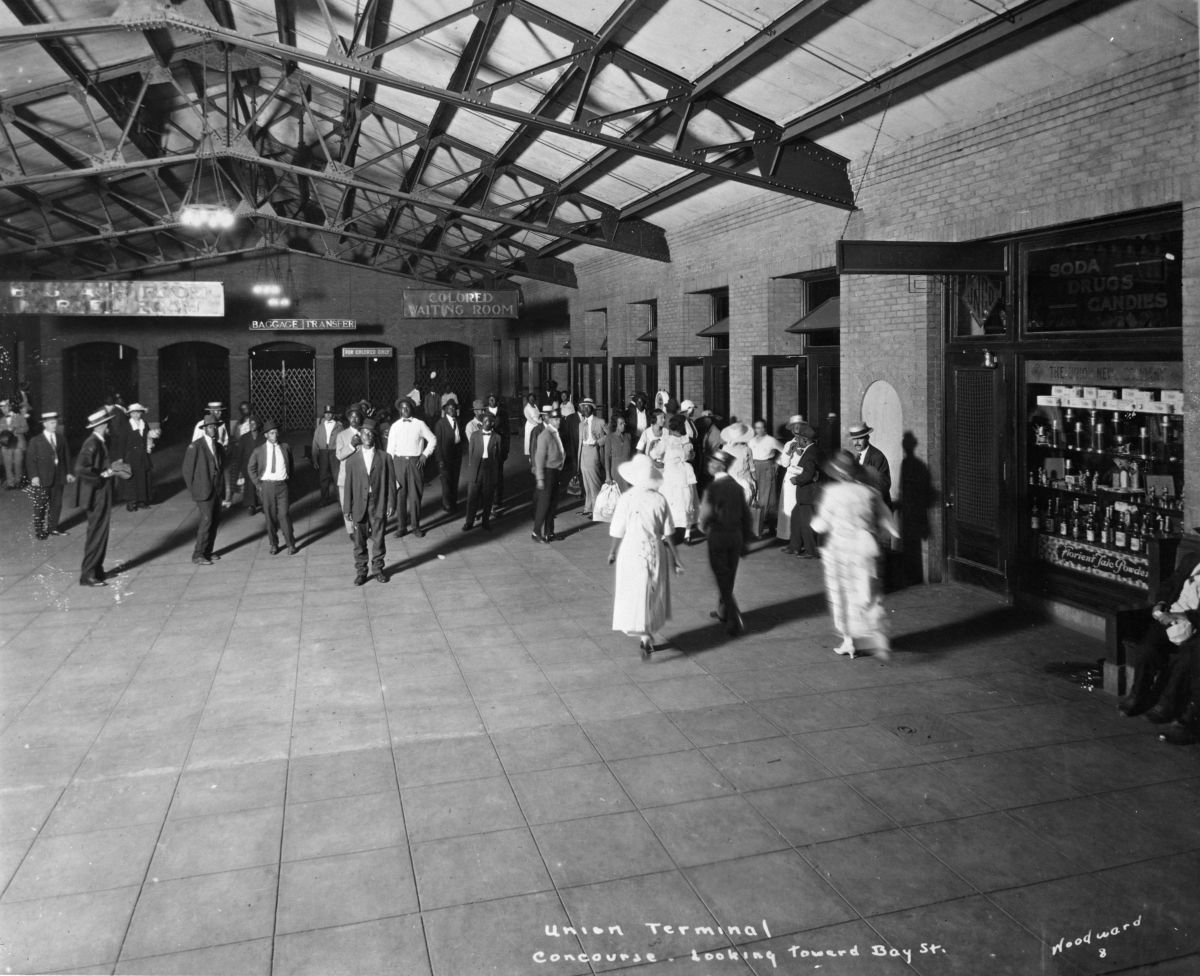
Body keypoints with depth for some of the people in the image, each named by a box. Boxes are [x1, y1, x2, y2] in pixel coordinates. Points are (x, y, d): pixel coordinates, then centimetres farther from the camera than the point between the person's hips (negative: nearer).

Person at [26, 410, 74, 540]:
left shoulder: (61, 439, 9)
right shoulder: (35, 441, -2)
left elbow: (66, 457, 11)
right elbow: (30, 459, -5)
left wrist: (69, 472, 2)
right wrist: (34, 476, -14)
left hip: (58, 478, 4)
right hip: (42, 479, -4)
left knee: (56, 504, 8)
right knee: (40, 506, 2)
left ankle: (52, 528, 21)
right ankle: (39, 530, 12)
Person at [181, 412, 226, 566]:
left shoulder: (219, 447, 11)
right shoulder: (195, 447, -8)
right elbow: (187, 470, -6)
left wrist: (222, 489, 8)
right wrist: (193, 491, -5)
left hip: (216, 491, 6)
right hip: (204, 491, -6)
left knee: (214, 521, 8)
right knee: (206, 521, -8)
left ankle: (207, 552, 19)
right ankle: (198, 555, 1)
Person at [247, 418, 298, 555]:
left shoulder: (285, 447, 4)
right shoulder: (258, 451, 1)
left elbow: (290, 465, 18)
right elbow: (250, 468, 11)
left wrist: (289, 477, 8)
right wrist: (257, 484, 4)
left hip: (282, 485, 0)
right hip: (266, 485, 1)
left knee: (284, 514, -6)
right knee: (270, 516, 6)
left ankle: (290, 545, 3)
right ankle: (274, 544, 19)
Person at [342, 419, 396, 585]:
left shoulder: (384, 457, 1)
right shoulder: (351, 460, 3)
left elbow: (390, 482, 2)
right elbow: (348, 485, 4)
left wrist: (391, 503, -3)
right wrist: (347, 509, 2)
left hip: (379, 505, 0)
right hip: (359, 506, 1)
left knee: (379, 539, 7)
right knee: (359, 541, 6)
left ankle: (377, 569, 23)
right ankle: (361, 571, 18)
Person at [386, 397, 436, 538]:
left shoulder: (420, 424, 3)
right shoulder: (395, 426, 7)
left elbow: (432, 440, 9)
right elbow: (390, 448, 6)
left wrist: (425, 455, -1)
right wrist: (390, 465, 0)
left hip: (415, 462, -1)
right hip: (399, 461, 1)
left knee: (415, 495, 1)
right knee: (400, 495, 2)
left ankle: (416, 526, 12)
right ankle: (401, 526, 12)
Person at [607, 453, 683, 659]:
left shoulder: (626, 499, -15)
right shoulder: (659, 499, -9)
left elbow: (618, 533, -8)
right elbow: (668, 534, -5)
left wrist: (612, 553, 8)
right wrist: (675, 558, 5)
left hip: (632, 555, -2)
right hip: (655, 554, 2)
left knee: (634, 597, 9)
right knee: (653, 597, 18)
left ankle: (645, 637, -5)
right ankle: (649, 638, 28)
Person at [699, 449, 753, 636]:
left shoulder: (713, 487, -16)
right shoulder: (737, 487, 3)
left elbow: (707, 514, -20)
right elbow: (746, 514, 7)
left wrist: (703, 527, 3)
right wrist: (745, 541, 15)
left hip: (718, 537, -6)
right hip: (736, 536, 6)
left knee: (723, 580, 1)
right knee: (728, 578, 19)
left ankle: (735, 621, -5)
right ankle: (723, 611, 34)